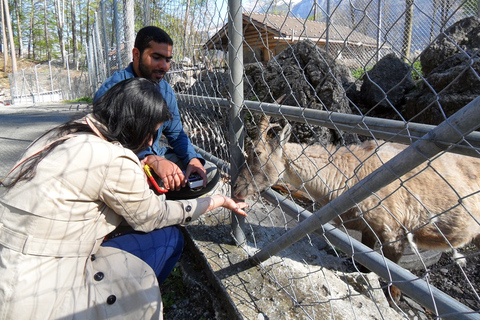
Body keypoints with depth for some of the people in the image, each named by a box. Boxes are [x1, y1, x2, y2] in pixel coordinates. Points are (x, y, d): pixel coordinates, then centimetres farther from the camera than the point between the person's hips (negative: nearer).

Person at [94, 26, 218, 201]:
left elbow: (176, 134, 11)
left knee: (210, 173, -4)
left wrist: (192, 159, -10)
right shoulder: (113, 89, -17)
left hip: (157, 156, 7)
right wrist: (152, 160, -41)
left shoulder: (165, 90, 5)